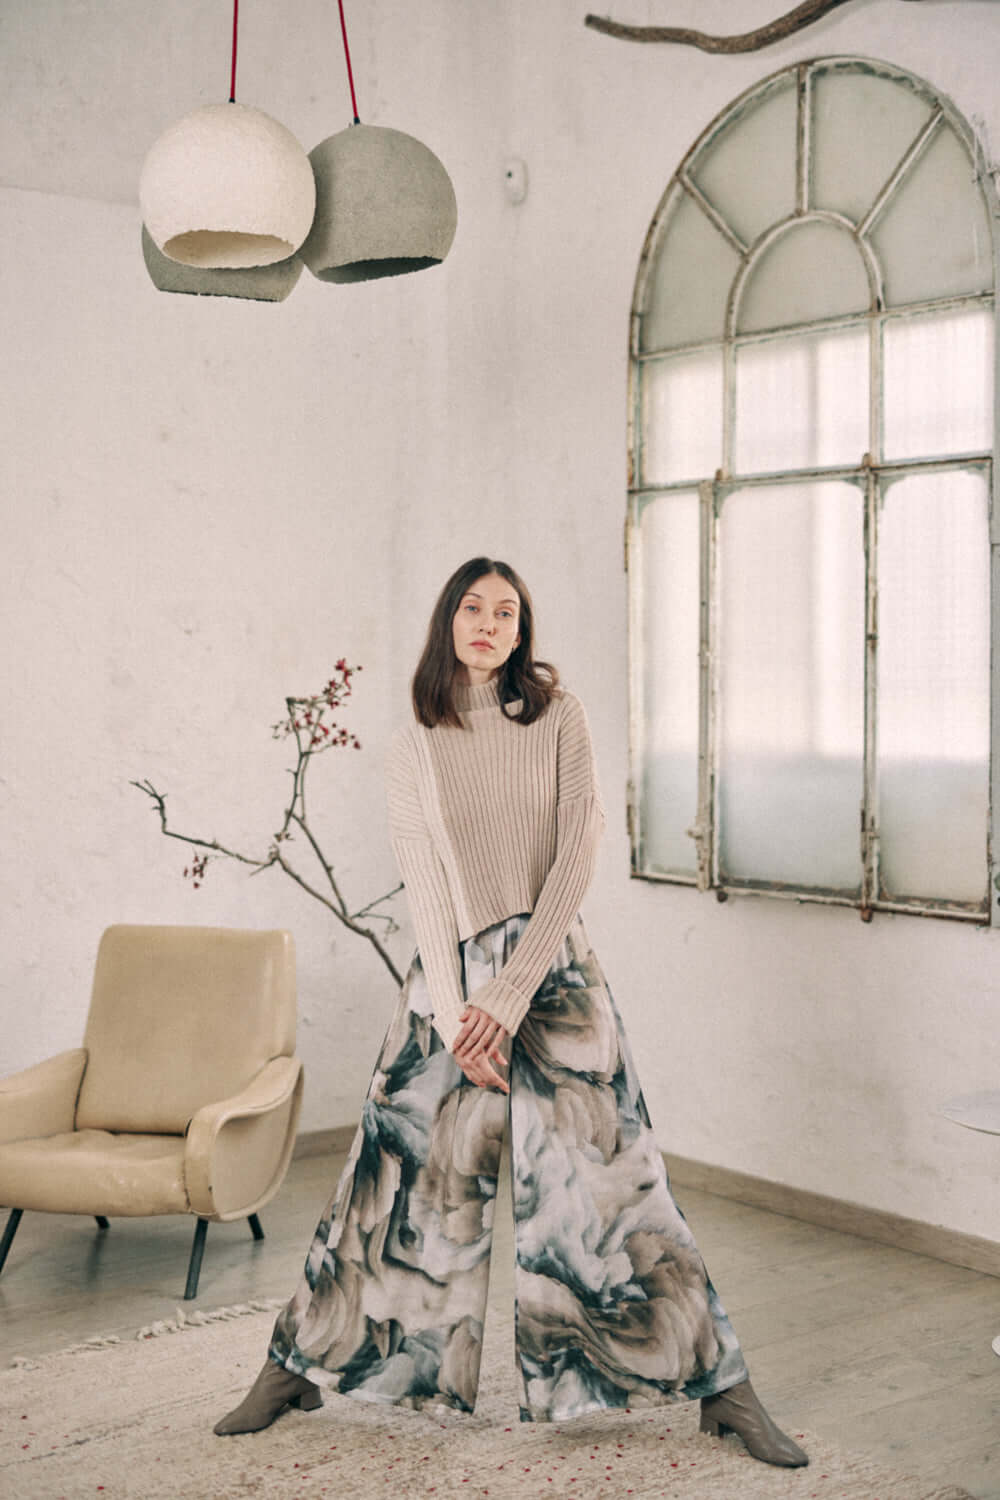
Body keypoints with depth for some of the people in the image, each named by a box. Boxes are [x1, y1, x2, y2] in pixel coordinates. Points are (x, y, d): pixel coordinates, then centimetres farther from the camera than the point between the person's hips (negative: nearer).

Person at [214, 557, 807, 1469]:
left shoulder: (558, 719, -1)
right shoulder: (414, 749, 4)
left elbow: (576, 861, -7)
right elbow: (426, 889, -1)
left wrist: (508, 993, -13)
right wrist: (457, 1017, -11)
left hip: (551, 968, -1)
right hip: (447, 975, 1)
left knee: (606, 1179, -2)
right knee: (403, 1174, 6)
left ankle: (722, 1389, 8)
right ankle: (299, 1370, 21)